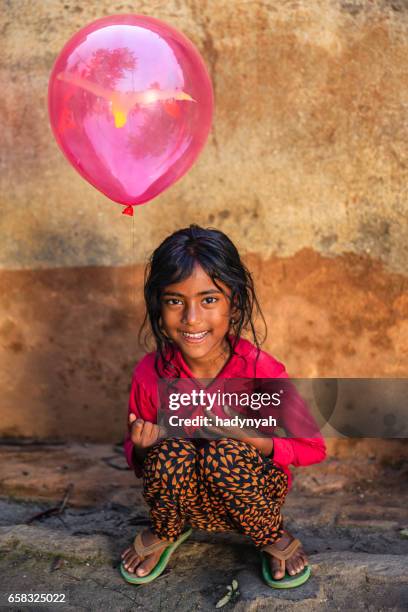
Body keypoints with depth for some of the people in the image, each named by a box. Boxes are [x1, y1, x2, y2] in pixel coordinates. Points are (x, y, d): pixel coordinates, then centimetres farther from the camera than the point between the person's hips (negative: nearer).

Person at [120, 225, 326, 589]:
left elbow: (313, 448, -13)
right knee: (170, 453, -31)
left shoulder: (262, 371, -23)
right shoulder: (150, 374, -16)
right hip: (186, 497, 1)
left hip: (255, 491, -1)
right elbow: (137, 460, 0)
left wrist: (241, 434, -28)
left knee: (225, 455, -33)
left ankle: (273, 538, -1)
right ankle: (166, 533, 3)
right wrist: (143, 448, -26)